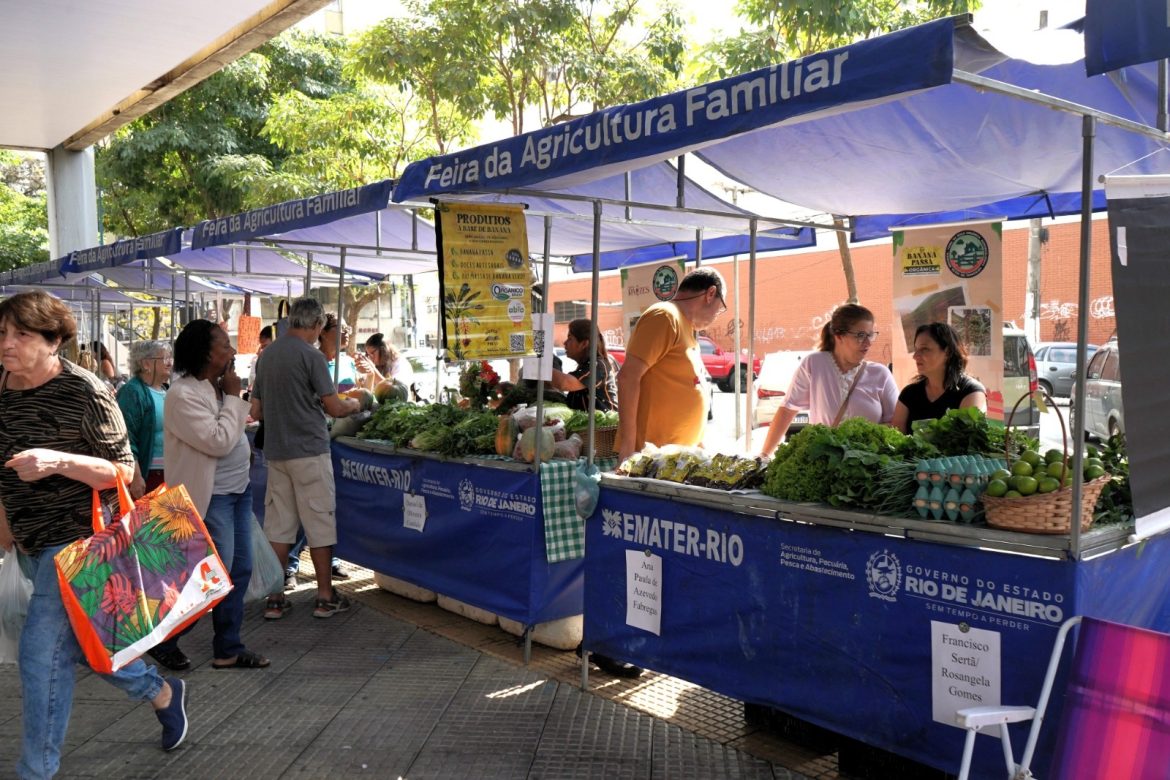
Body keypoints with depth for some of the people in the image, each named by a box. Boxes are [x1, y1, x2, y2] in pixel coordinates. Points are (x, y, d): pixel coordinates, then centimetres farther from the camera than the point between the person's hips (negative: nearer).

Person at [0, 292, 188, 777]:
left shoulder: (85, 392, -18)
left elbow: (123, 470, -15)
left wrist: (58, 461, -31)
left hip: (76, 539, -8)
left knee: (42, 654, -7)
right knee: (80, 641, 19)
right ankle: (162, 693, 40)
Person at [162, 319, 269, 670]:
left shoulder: (219, 387, 10)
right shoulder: (183, 395, -18)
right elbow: (218, 441, -23)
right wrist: (234, 397, -15)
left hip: (238, 490, 9)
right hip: (210, 497, -9)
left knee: (240, 571, 11)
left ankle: (228, 649, 20)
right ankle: (165, 638, 17)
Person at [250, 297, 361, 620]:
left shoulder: (267, 355, 9)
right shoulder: (311, 355, -11)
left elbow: (257, 411, 14)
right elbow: (335, 408, -11)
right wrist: (354, 404, 10)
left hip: (276, 451, 6)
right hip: (309, 450, -6)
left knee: (278, 524, 9)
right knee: (319, 524, 2)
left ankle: (274, 599, 12)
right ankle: (326, 597, 9)